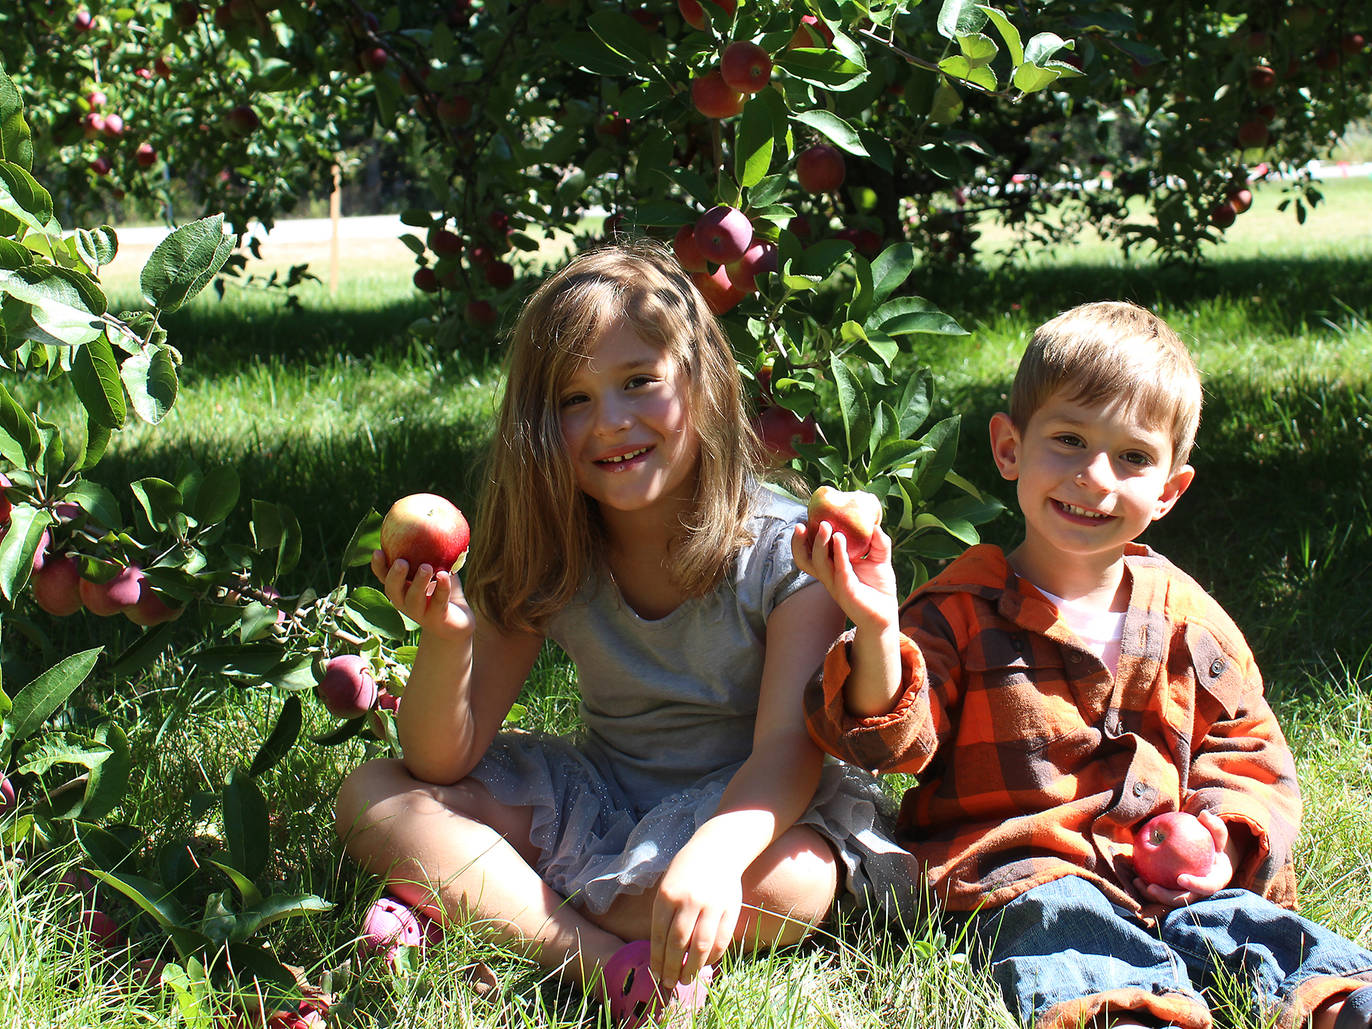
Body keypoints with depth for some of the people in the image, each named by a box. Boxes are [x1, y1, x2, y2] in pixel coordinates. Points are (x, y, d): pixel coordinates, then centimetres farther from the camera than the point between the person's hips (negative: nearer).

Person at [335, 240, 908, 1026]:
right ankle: (601, 959, -30)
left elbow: (788, 749, -26)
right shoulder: (548, 562, -6)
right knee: (373, 798, -13)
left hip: (745, 806, -4)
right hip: (599, 800, 4)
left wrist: (715, 850, -48)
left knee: (785, 884, -38)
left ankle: (497, 915, -20)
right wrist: (446, 639, -29)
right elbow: (445, 763, -8)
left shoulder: (783, 550, -16)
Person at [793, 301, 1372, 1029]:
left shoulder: (1186, 617, 13)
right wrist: (876, 633, -25)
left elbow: (1249, 751, 19)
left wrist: (1221, 839, -2)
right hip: (1017, 864, -4)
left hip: (1167, 877, 4)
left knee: (1247, 925, -24)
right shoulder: (965, 608, 2)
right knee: (1058, 918, -36)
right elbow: (895, 742, -7)